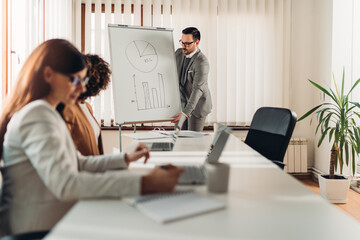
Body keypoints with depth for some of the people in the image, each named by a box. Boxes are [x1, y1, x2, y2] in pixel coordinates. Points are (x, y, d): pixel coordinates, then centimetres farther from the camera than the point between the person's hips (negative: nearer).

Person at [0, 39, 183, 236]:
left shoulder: (45, 112, 15)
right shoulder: (37, 116, -19)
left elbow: (78, 164, 19)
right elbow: (64, 183, -32)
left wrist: (126, 159, 10)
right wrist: (144, 183, -37)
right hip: (37, 229, -9)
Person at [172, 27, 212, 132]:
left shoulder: (202, 62, -24)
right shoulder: (179, 53, -1)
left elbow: (197, 89, -31)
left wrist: (186, 112, -39)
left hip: (197, 105, -7)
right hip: (183, 103, 7)